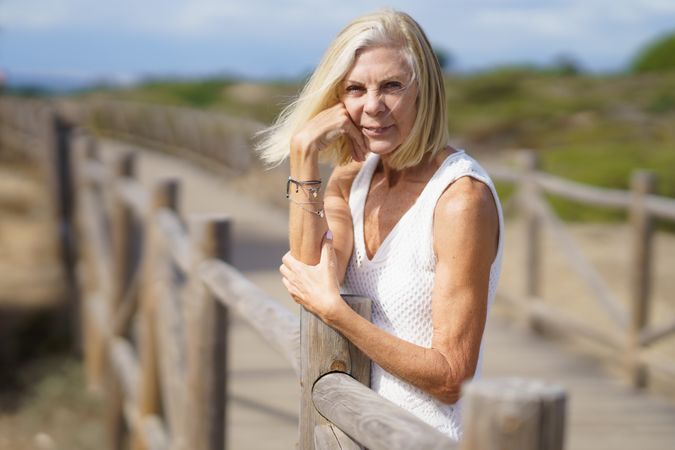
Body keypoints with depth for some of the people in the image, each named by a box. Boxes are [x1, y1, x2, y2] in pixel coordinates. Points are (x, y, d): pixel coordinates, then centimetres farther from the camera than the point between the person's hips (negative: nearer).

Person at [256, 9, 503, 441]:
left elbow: (451, 379, -19)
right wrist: (304, 159, -16)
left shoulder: (462, 197, -20)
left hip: (428, 436, -6)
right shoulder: (352, 177, 2)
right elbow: (310, 281, -14)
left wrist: (332, 309, -20)